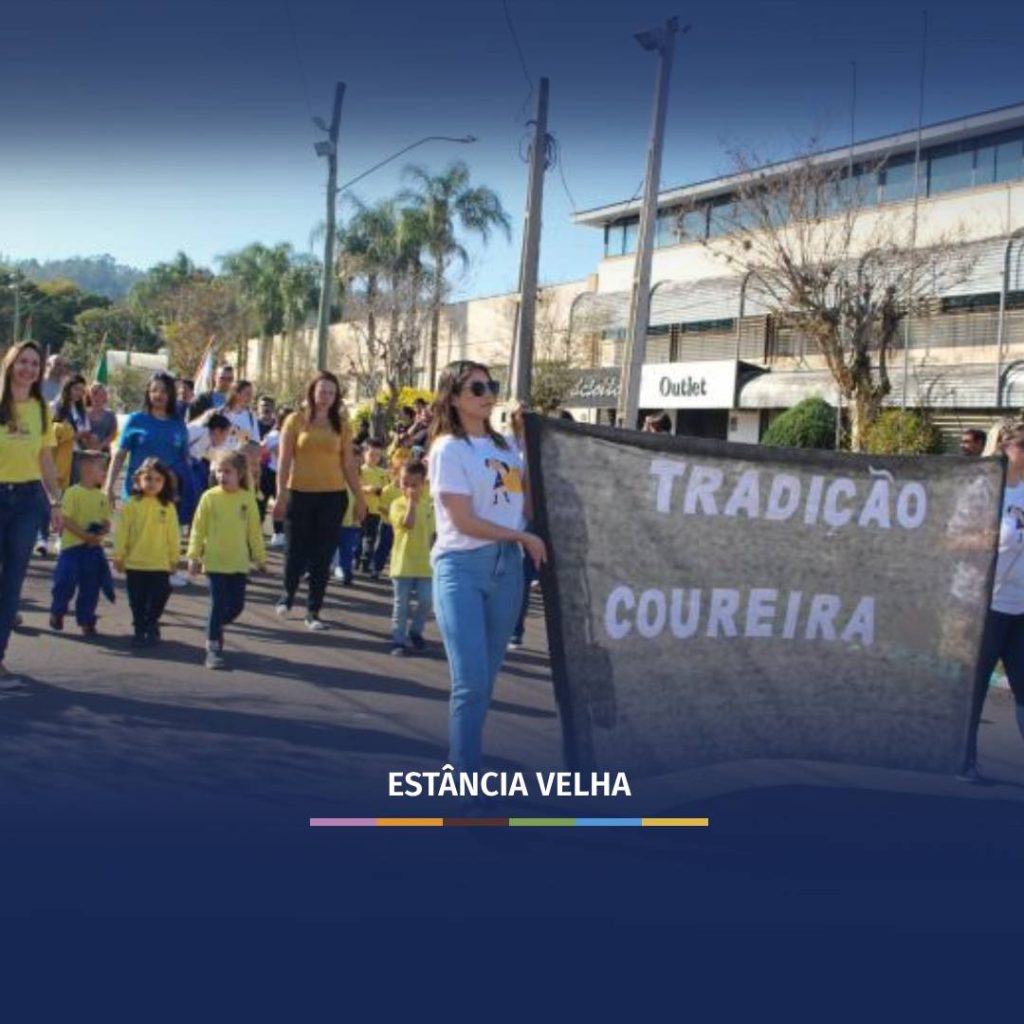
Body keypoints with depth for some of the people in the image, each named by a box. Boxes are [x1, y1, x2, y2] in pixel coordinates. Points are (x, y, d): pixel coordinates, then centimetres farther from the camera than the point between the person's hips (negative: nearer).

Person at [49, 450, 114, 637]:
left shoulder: (103, 497, 7)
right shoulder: (73, 492, -9)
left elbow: (106, 523, 10)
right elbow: (66, 520, -13)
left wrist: (101, 533, -12)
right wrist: (85, 535, -21)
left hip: (94, 548, 5)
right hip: (73, 545, -5)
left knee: (91, 587, 7)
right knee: (66, 582, -2)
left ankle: (86, 621, 17)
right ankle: (57, 612, 23)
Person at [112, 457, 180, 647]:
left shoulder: (168, 506, -2)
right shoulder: (131, 504, -4)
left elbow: (173, 535, 3)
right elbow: (121, 533, -2)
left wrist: (174, 559, 6)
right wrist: (119, 557, -1)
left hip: (160, 564, 0)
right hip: (134, 563, 0)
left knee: (157, 599, 4)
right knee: (137, 601, 9)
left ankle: (151, 627, 24)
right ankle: (140, 630, 21)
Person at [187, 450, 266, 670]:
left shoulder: (247, 498, -1)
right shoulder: (210, 497, -5)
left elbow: (254, 530, 6)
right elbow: (198, 528, -1)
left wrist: (260, 557, 9)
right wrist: (194, 556, -3)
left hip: (239, 563, 2)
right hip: (215, 562, -2)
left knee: (237, 605, 7)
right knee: (218, 604, -3)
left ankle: (215, 628, 34)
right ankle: (213, 646, 6)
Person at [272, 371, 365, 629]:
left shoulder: (341, 424, 6)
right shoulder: (296, 420, 1)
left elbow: (349, 464, 8)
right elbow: (284, 460, -1)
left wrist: (359, 498, 6)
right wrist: (281, 495, -7)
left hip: (332, 496, 2)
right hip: (300, 493, -1)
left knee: (323, 556, 4)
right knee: (297, 552, 4)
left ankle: (313, 611, 15)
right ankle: (288, 594, 34)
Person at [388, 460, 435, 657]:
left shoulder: (429, 505, 6)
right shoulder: (397, 504, -7)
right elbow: (408, 523, -25)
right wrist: (411, 500, -19)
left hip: (424, 564, 3)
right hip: (403, 563, -3)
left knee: (426, 601, 1)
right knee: (401, 604, 2)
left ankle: (415, 631, 24)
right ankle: (398, 640, 10)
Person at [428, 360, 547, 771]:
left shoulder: (505, 445, 13)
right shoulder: (448, 449, -6)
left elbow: (528, 497, 17)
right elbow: (464, 521, -12)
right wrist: (524, 537, -7)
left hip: (507, 566, 6)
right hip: (462, 567, -6)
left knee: (486, 678, 11)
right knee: (471, 680, -9)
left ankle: (462, 762, 24)